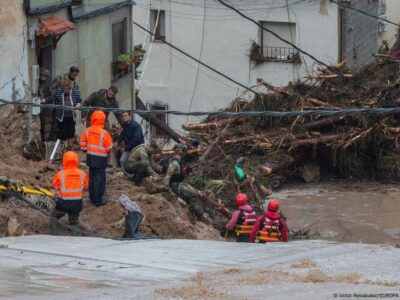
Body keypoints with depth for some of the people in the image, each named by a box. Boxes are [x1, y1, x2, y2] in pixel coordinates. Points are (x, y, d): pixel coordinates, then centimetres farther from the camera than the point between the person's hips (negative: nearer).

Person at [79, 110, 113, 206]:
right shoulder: (104, 133, -19)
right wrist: (107, 151, 10)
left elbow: (82, 144, 4)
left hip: (90, 158, 6)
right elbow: (109, 147, -13)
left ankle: (92, 197, 26)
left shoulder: (87, 131, -3)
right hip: (100, 158, -6)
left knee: (92, 177, 17)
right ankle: (98, 200, 3)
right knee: (99, 179, 1)